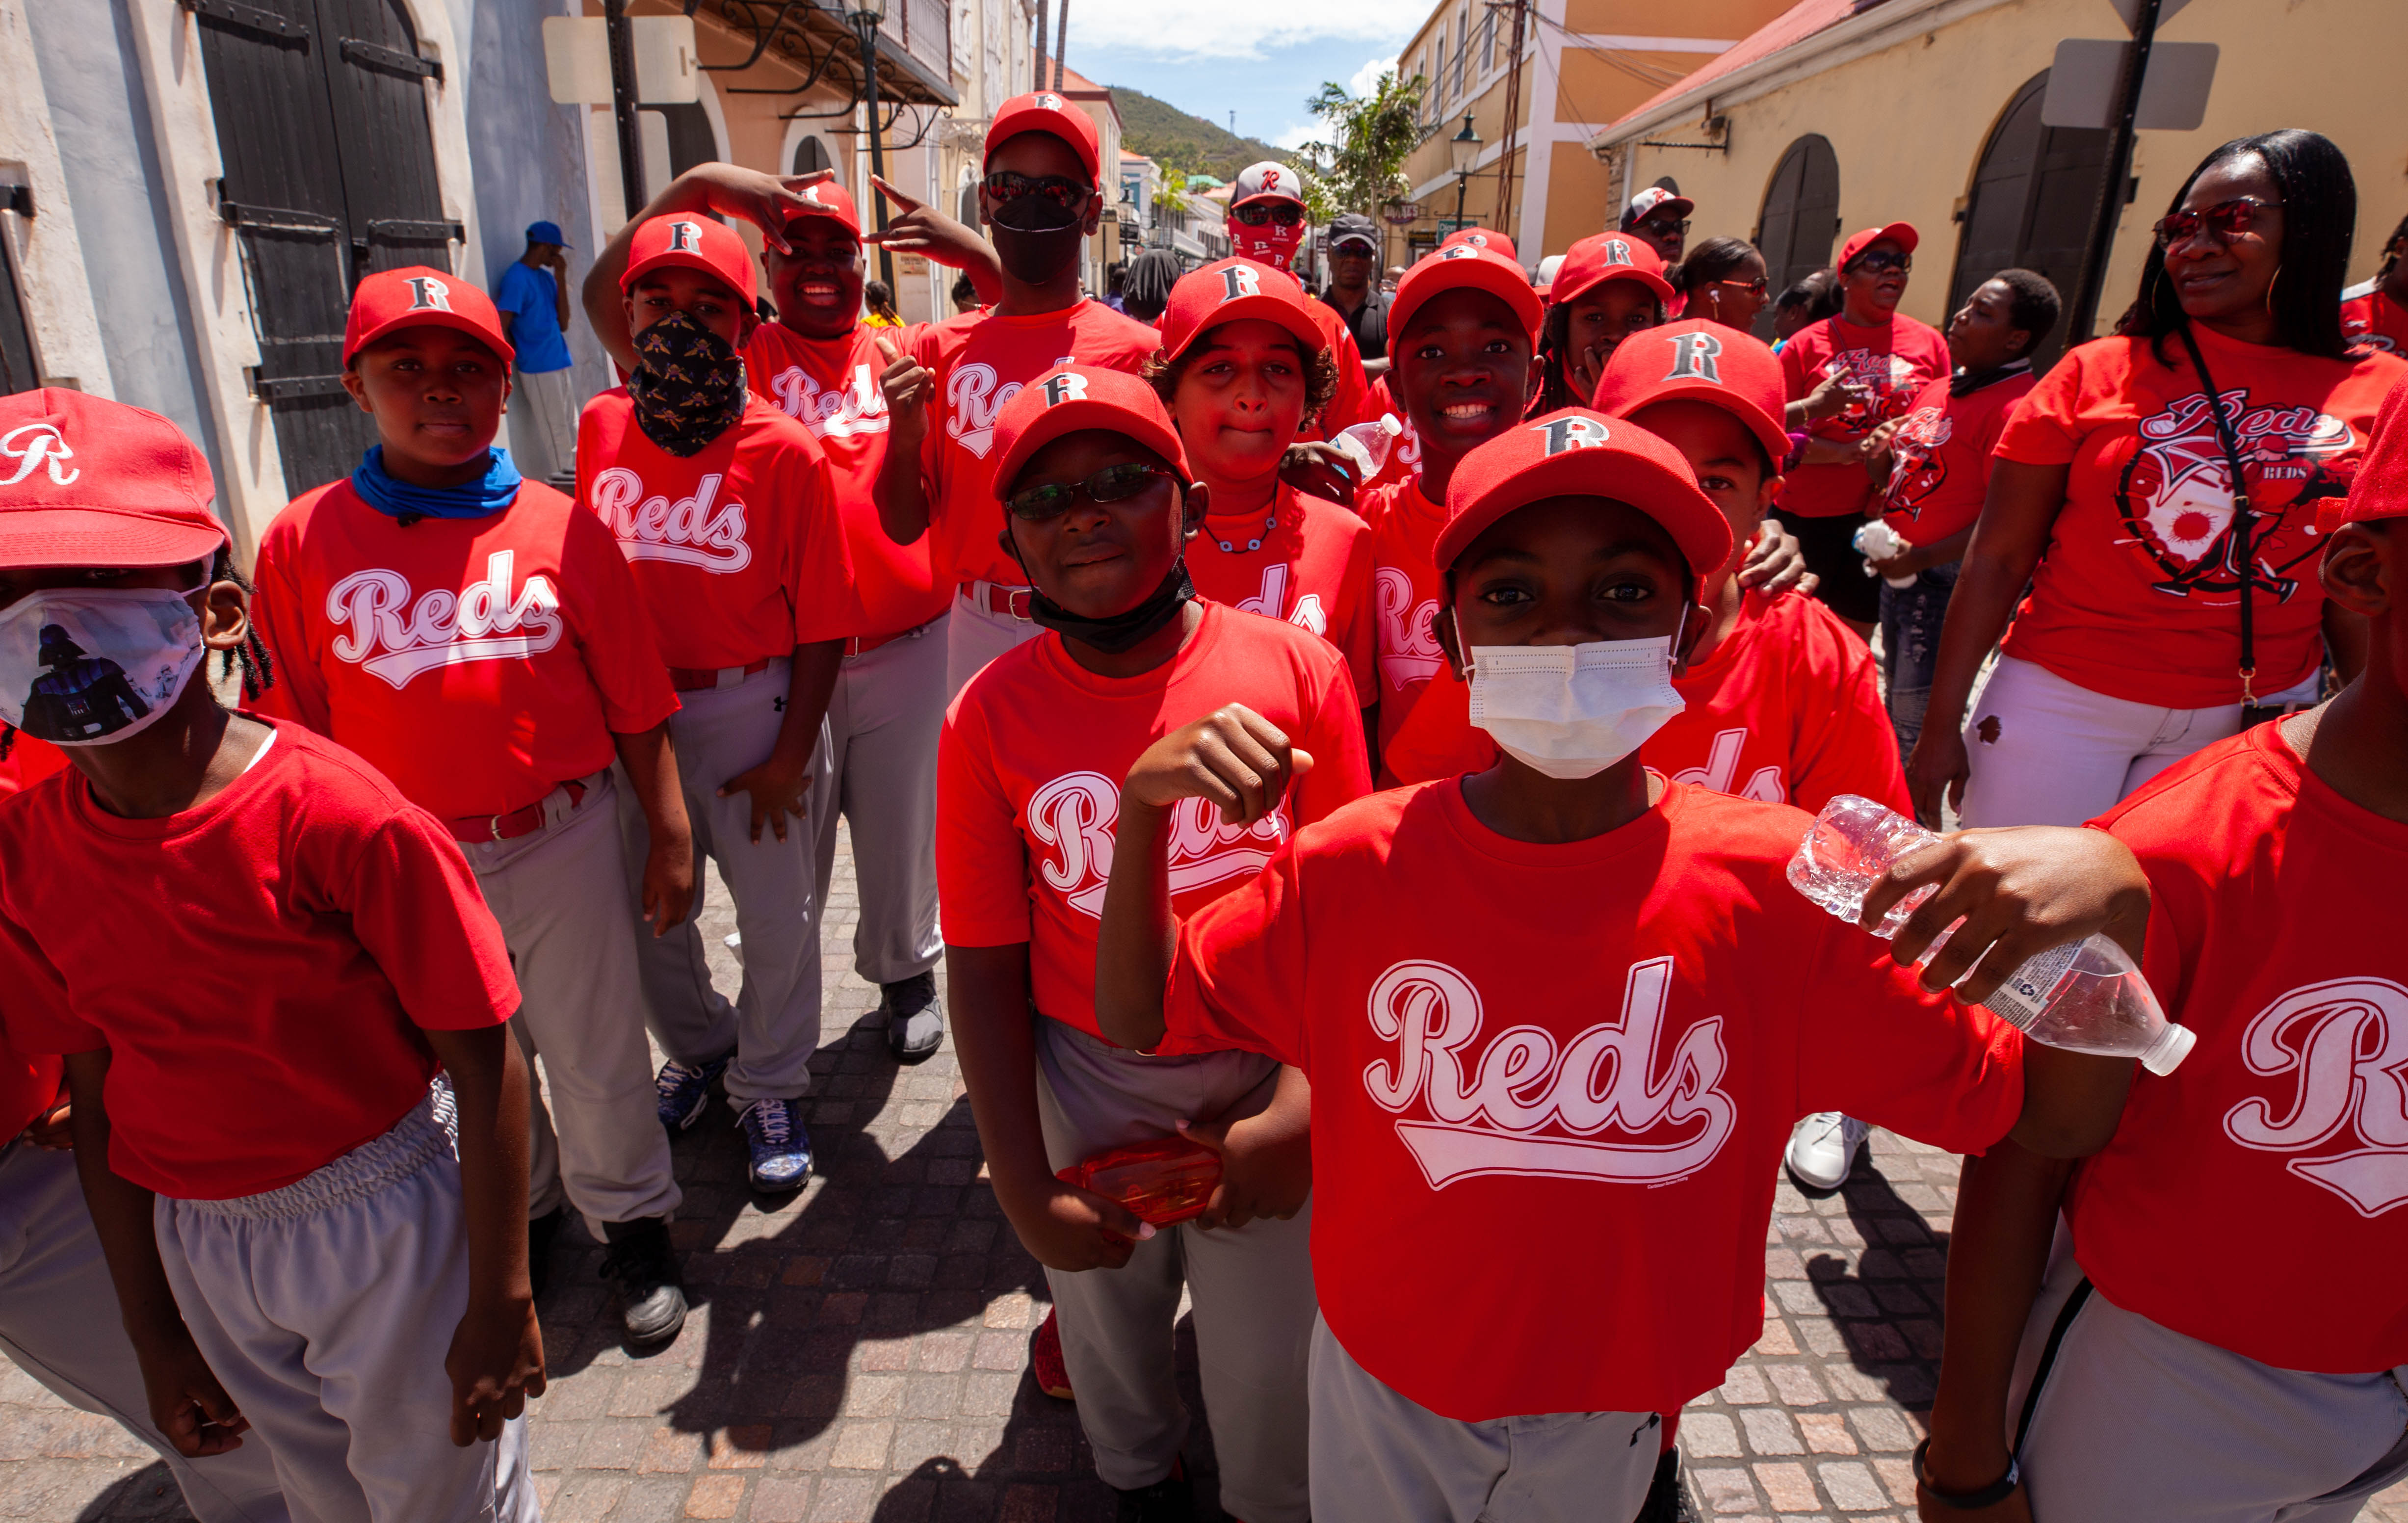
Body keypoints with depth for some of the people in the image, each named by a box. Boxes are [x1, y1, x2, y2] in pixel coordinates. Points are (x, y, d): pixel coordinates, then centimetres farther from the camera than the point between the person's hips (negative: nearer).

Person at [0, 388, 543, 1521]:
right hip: (198, 1245, 5)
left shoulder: (339, 817, -25)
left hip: (387, 1223, -5)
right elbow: (98, 1098, 3)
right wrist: (154, 1331, 10)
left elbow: (484, 1062, -21)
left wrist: (501, 1302, -15)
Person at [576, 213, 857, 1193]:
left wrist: (791, 756, -12)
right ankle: (699, 1050, 45)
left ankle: (768, 1087, 31)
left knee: (775, 915, 7)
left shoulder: (786, 453, -13)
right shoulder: (601, 428, 1)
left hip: (750, 710, -4)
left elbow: (822, 624, -11)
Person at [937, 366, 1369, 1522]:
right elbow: (985, 962, -6)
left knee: (1271, 1352, 16)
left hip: (1267, 1074, -1)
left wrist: (1299, 1114, -15)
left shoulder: (1298, 670, -13)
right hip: (1084, 1079, 1)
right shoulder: (989, 716, -10)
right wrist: (1023, 1187, -6)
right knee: (1108, 1320, 24)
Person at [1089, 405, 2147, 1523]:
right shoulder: (1352, 867, -20)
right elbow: (1138, 1019, -10)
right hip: (1383, 1377, 0)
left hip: (1619, 1399, 0)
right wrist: (1147, 805, -25)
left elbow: (2054, 1120, -14)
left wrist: (2109, 896, -33)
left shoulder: (1787, 888, -21)